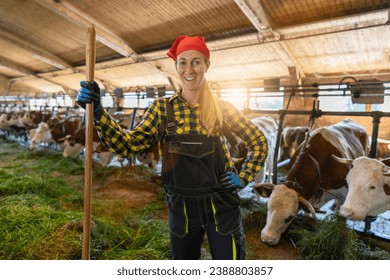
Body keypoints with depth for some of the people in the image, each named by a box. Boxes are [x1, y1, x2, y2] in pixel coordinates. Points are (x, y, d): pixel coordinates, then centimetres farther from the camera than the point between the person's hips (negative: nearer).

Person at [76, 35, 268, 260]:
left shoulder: (222, 108, -4)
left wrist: (244, 178, -4)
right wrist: (97, 112, -20)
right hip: (181, 207, 2)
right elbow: (129, 145, -10)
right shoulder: (162, 108, -2)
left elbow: (259, 143, 5)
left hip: (221, 206, -1)